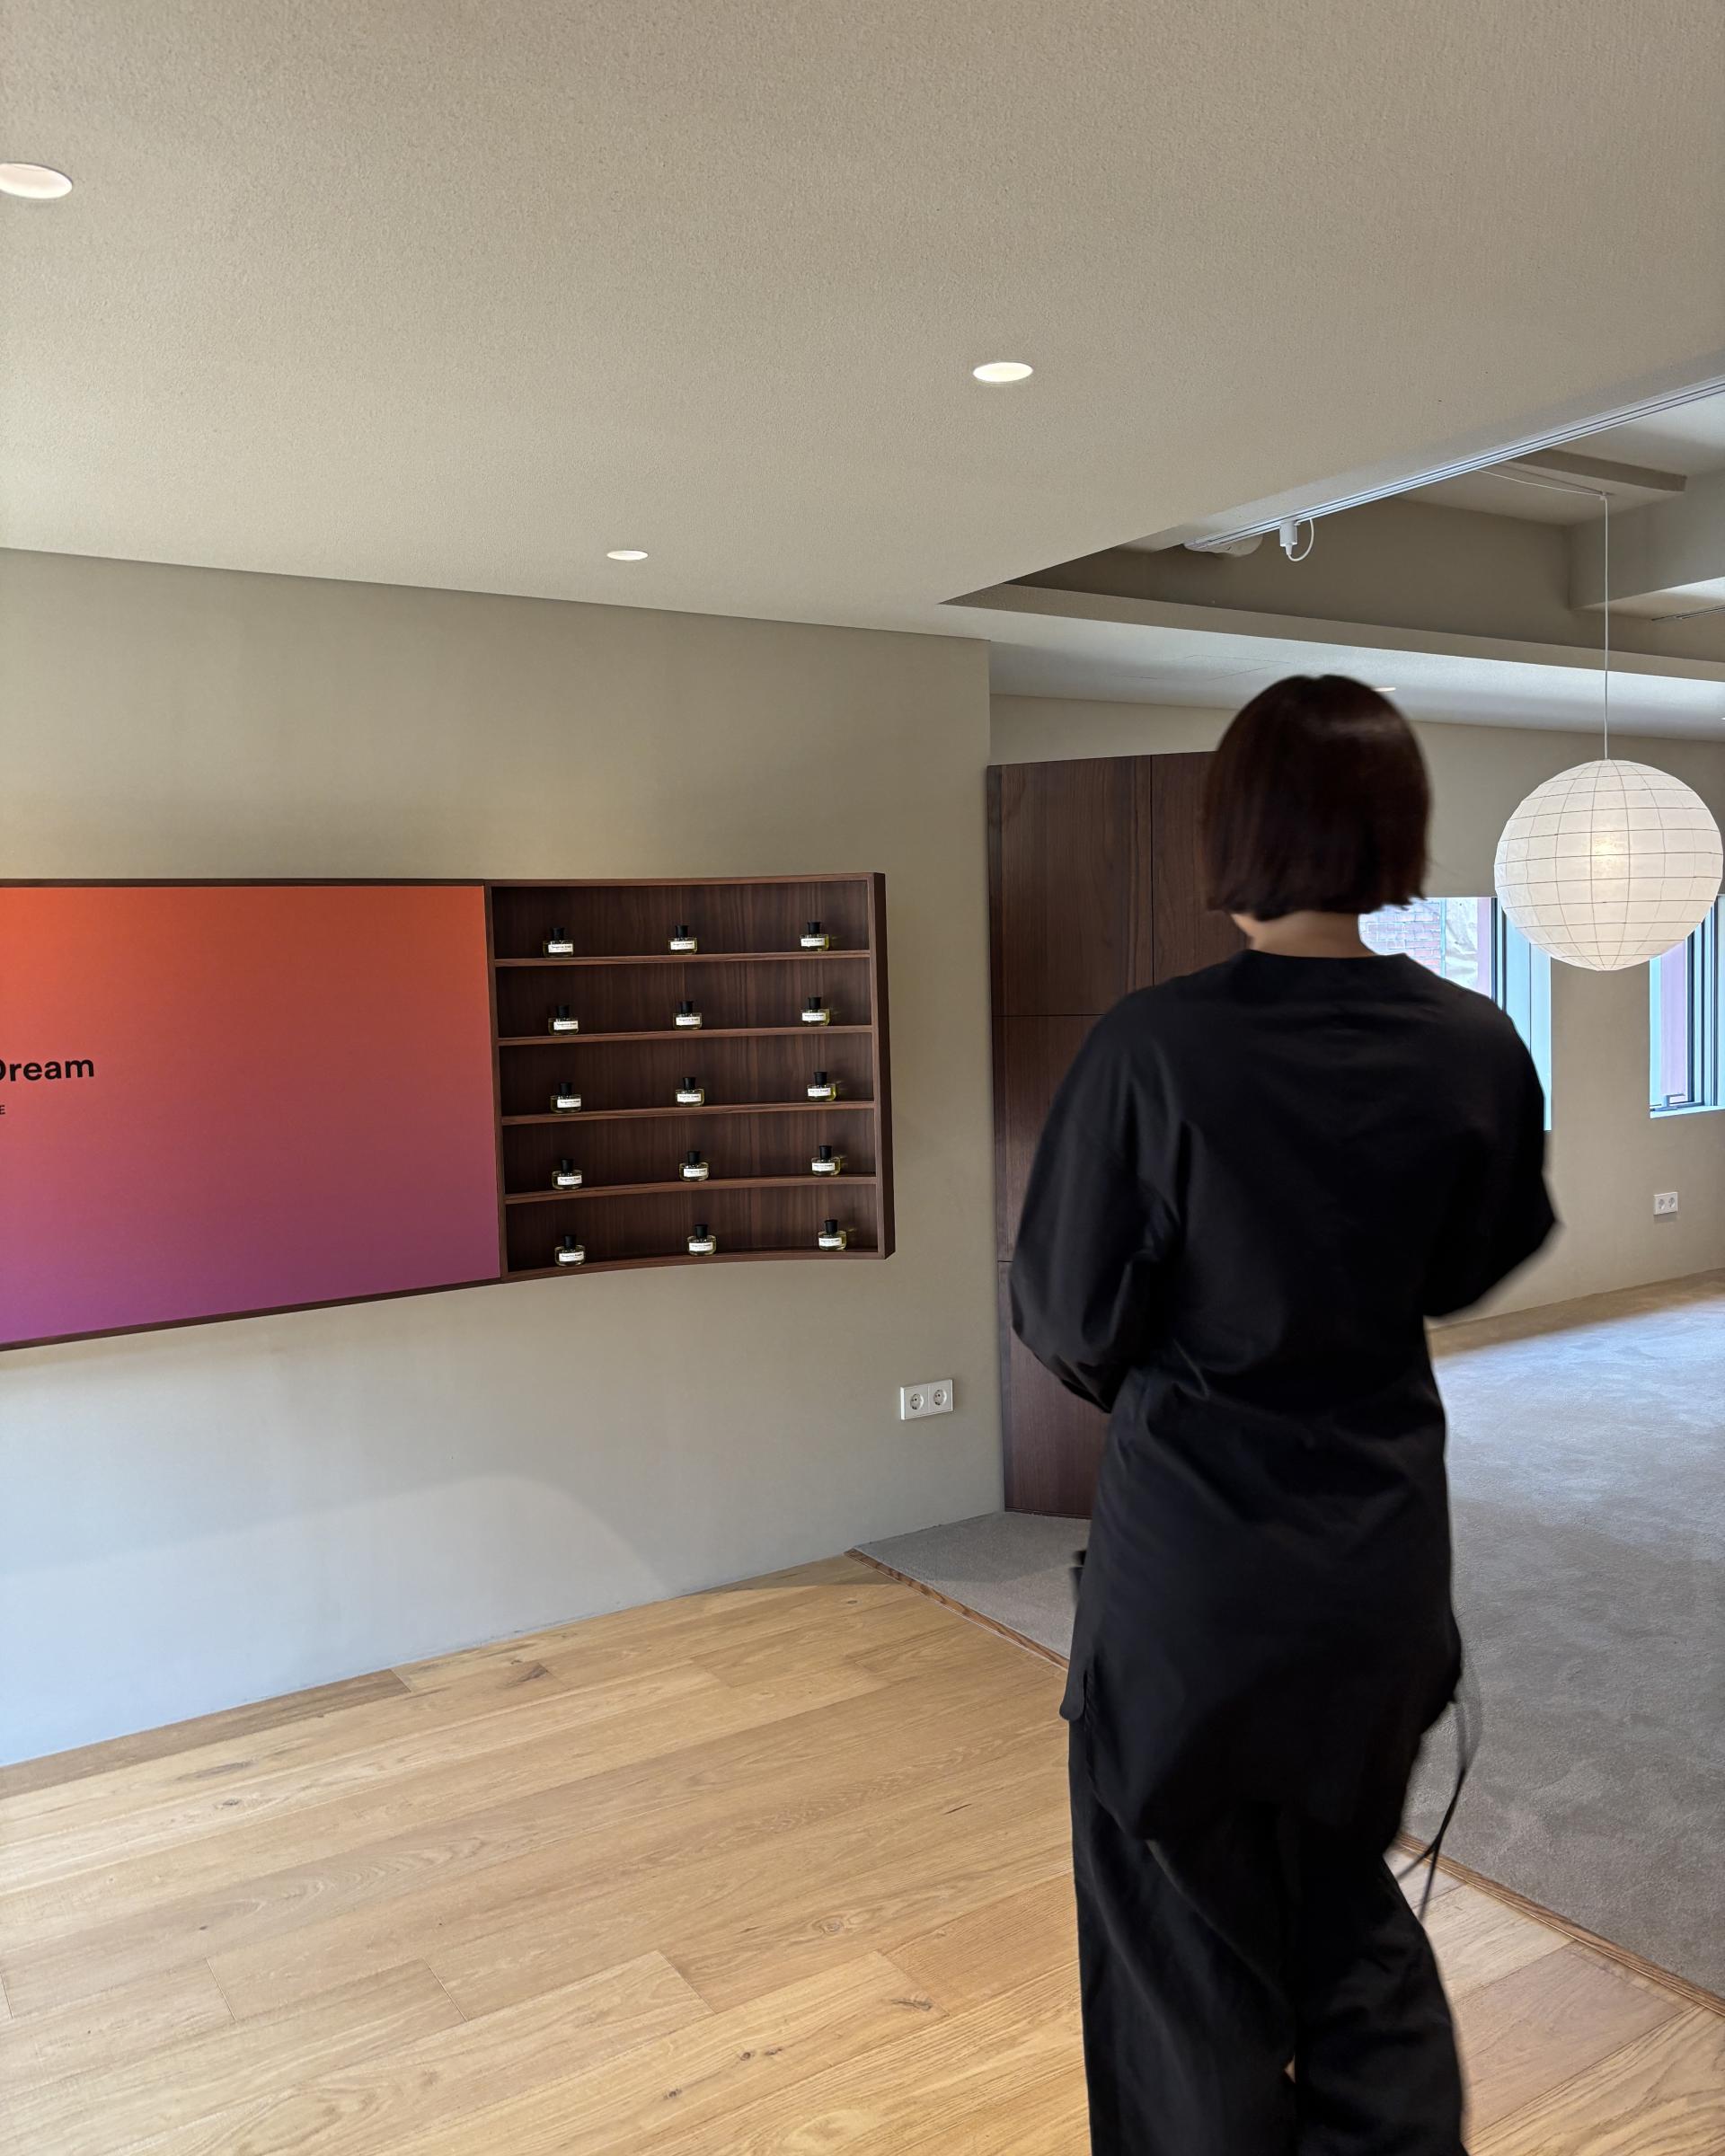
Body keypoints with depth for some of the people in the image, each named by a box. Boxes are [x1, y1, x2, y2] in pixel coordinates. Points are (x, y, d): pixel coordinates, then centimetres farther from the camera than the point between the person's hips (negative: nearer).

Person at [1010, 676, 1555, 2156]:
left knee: (1191, 1935, 18)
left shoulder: (1155, 1047, -21)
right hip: (1386, 1548, 4)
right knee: (1350, 1891, 28)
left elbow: (1067, 1322, -13)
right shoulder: (1477, 1050, -10)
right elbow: (1470, 1270, 6)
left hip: (1195, 1555, -4)